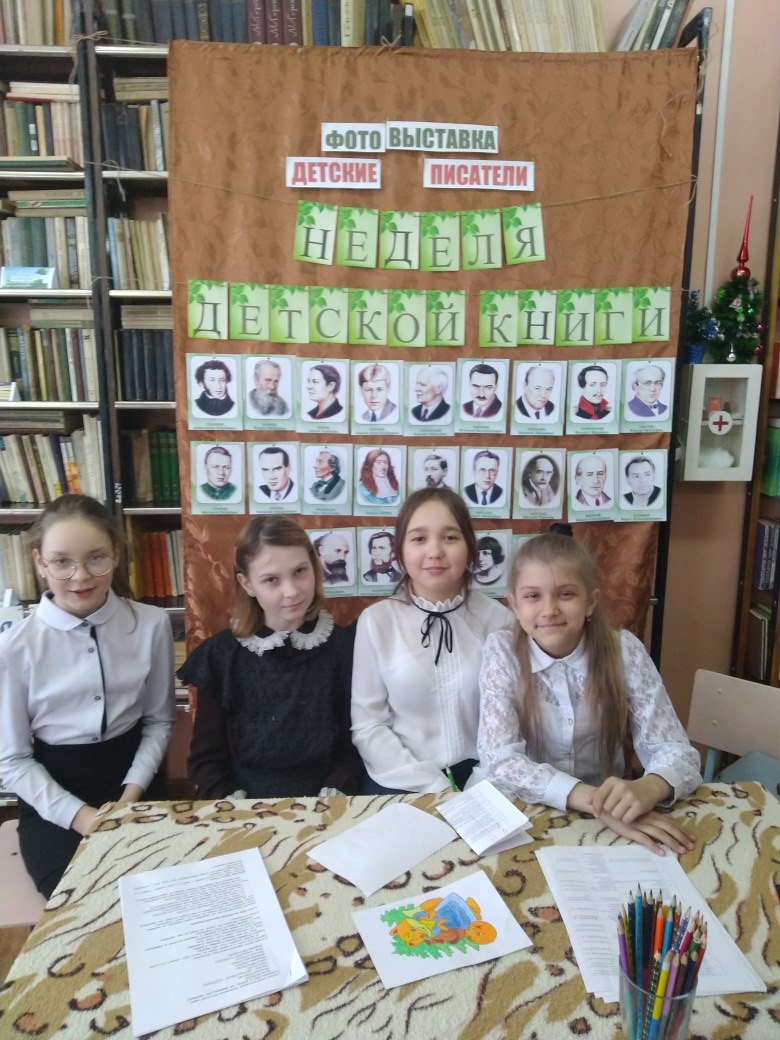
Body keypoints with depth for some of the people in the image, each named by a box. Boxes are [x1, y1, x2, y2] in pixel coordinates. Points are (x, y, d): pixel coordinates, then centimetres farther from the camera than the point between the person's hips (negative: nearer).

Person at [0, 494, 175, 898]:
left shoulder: (151, 625, -9)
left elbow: (159, 720, 2)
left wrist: (133, 791, -8)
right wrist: (78, 814, -13)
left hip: (131, 777, 2)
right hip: (52, 794, -1)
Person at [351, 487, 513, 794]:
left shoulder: (497, 618, -1)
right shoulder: (376, 620, -2)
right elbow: (367, 725, -2)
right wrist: (431, 786, -10)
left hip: (480, 780, 1)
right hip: (402, 783, -1)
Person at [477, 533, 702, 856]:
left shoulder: (625, 651, -9)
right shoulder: (502, 652, -12)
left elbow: (677, 752, -12)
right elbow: (499, 759, -19)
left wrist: (645, 789, -32)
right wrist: (593, 800, -30)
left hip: (611, 816, 1)